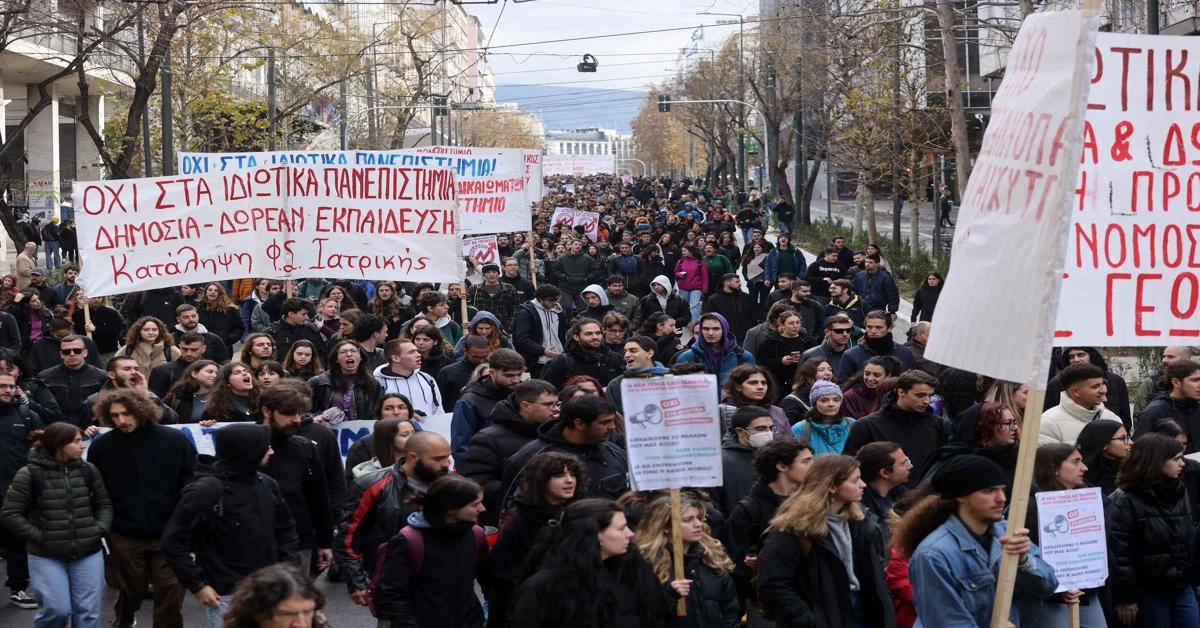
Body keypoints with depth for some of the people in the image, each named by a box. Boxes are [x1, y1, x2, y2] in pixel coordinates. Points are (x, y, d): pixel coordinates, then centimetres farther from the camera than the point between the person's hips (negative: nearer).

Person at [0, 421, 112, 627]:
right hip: (46, 556, -3)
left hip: (88, 552, 4)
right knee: (57, 610, -12)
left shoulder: (88, 470, 5)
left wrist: (99, 530, -2)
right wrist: (39, 537, -11)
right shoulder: (29, 474, -8)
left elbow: (104, 504, 15)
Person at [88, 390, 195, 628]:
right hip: (123, 537, 1)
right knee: (130, 591, 17)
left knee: (171, 595, 0)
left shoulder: (175, 440, -7)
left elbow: (192, 482, 0)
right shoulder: (101, 447, -5)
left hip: (169, 535, -1)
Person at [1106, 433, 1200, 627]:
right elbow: (1117, 553, -17)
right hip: (1147, 592, -7)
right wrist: (1125, 598, -18)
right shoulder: (1123, 501, -14)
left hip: (1181, 588, 7)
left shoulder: (1179, 494, 11)